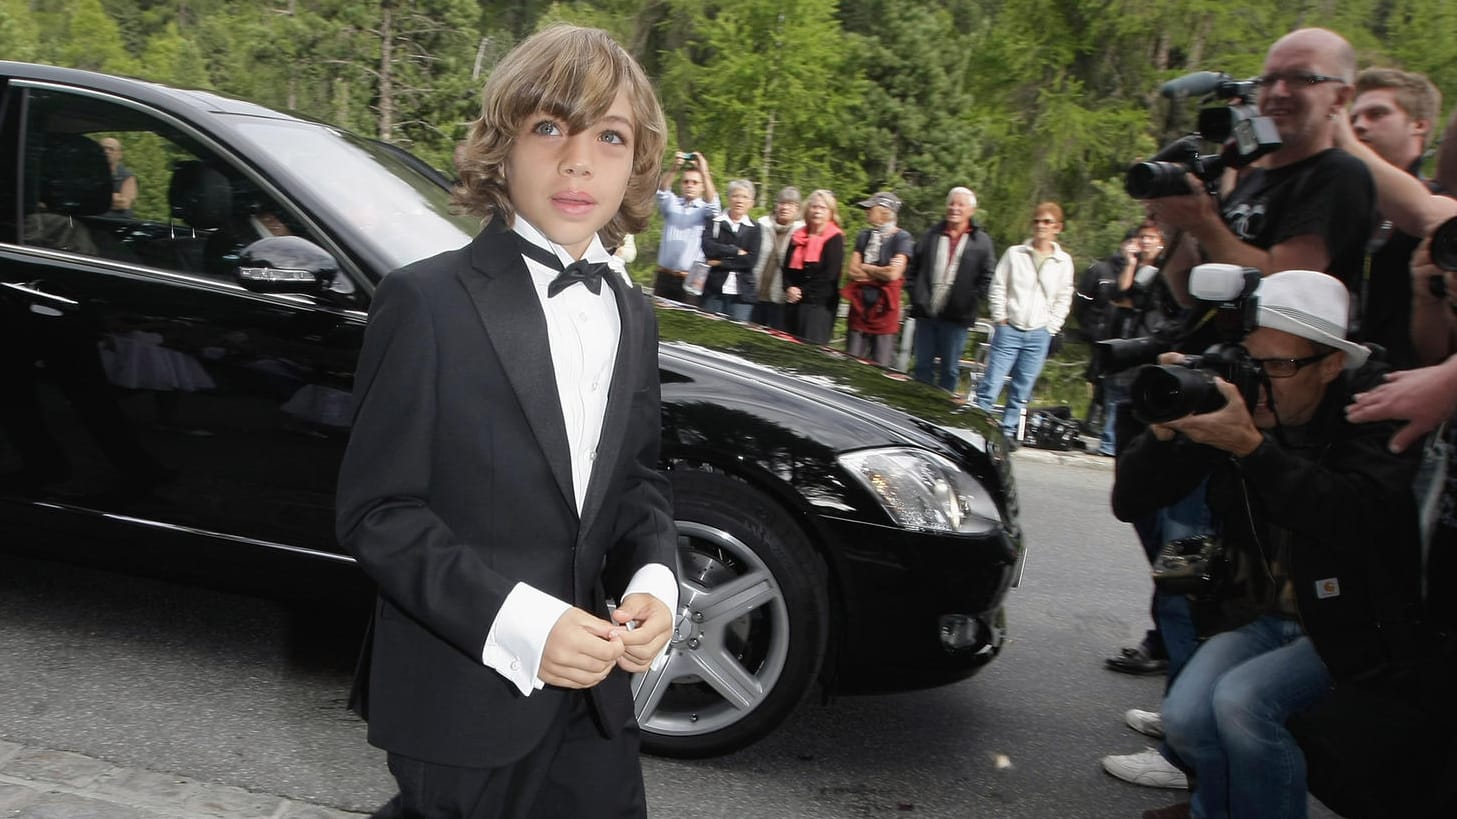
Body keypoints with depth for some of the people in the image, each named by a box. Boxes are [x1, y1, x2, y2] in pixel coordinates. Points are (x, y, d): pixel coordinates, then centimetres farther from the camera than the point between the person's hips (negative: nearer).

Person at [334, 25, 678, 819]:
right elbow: (377, 510, -14)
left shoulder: (632, 316, 6)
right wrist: (517, 622, -23)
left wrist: (653, 578, -6)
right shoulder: (427, 302, -14)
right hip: (462, 701, -6)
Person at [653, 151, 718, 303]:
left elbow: (712, 201, -16)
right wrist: (674, 169, -25)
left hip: (690, 279, -2)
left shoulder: (705, 210, 6)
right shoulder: (672, 204, 12)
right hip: (664, 276, 2)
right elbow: (661, 191, -7)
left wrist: (704, 172, -28)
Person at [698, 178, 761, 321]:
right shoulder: (715, 222, 6)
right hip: (713, 290, 0)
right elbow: (708, 248, -11)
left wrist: (721, 262, -10)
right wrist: (736, 251, -10)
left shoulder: (753, 228, 8)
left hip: (742, 293, 0)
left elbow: (751, 260, -6)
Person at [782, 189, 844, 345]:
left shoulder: (835, 239, -3)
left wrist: (802, 291, -10)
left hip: (819, 304, -6)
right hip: (793, 303, 6)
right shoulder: (798, 236, 14)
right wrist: (789, 288, -7)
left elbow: (829, 274, -11)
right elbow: (786, 267, 12)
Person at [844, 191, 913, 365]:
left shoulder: (902, 238, -6)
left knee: (880, 368, 0)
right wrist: (881, 272, -7)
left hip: (884, 307, -5)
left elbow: (893, 274, -18)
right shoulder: (864, 236, 11)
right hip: (859, 305, 5)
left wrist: (865, 268, -3)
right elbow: (852, 271, 2)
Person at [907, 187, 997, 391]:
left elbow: (987, 278, 0)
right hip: (925, 313, 3)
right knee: (923, 367, 9)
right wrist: (916, 297, -1)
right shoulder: (932, 235, 9)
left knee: (949, 370, 7)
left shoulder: (981, 242, 1)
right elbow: (914, 269, 10)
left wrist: (969, 301, -9)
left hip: (956, 317, -2)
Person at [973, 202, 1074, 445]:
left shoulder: (1063, 261, 5)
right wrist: (1000, 318, -1)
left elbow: (1064, 299, 10)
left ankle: (1008, 431, 19)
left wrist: (1051, 327, 3)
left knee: (1022, 390, 8)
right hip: (1009, 330, -2)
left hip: (1039, 335, 2)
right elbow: (997, 287, 5)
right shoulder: (1015, 253, 2)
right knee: (991, 384, -6)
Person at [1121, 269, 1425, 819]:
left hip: (1348, 624, -3)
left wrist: (1250, 446, -36)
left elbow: (1355, 519, -31)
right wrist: (1163, 430, -21)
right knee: (1185, 718, -18)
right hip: (1256, 615, 3)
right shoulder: (1226, 399, -5)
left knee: (1241, 700, -26)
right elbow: (1129, 503, -3)